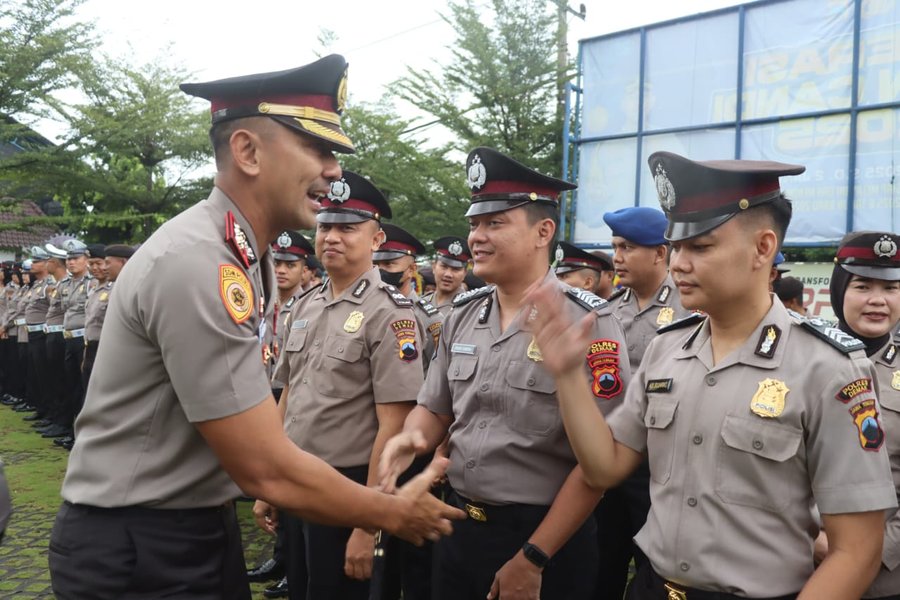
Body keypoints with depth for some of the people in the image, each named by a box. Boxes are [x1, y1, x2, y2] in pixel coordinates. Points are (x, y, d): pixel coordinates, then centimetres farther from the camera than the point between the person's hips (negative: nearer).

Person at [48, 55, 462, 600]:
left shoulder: (247, 258, 3)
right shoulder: (197, 264, -26)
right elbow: (267, 469, -24)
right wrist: (396, 514, -12)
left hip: (202, 525, 8)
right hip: (138, 552, -8)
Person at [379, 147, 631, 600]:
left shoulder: (586, 322, -15)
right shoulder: (462, 316, 4)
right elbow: (434, 409, 12)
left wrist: (532, 559, -15)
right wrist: (409, 439, -11)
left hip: (544, 538, -6)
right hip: (456, 525, 6)